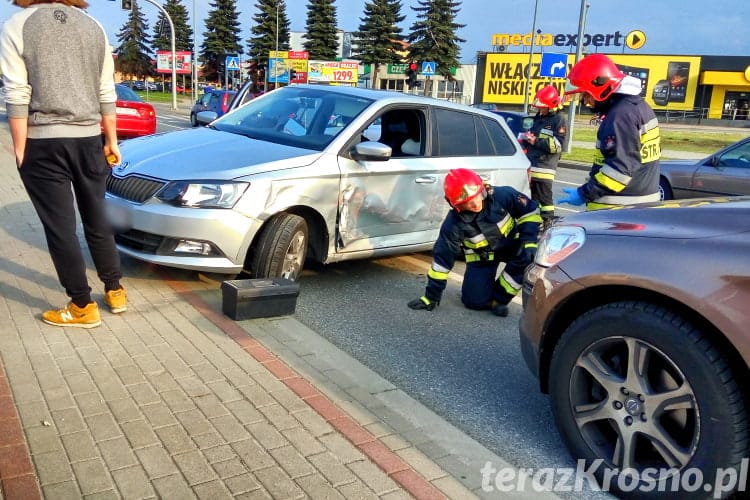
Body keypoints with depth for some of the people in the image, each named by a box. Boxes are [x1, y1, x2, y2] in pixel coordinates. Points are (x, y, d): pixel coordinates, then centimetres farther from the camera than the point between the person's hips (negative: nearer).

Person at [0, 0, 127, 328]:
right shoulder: (93, 27, 7)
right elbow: (106, 94, 7)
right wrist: (111, 141, 13)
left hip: (43, 143, -4)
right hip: (89, 139, 4)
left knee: (60, 226, 2)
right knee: (97, 220, 15)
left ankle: (82, 306, 8)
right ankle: (115, 290, 23)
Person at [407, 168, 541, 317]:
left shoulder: (503, 195, -28)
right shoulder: (454, 223, -25)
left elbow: (530, 211, -13)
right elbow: (443, 257, -19)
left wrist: (528, 242, -24)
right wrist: (432, 296, -17)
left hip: (511, 244, 1)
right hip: (482, 257, 0)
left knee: (526, 255, -33)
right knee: (475, 300, -15)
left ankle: (499, 298, -13)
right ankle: (491, 286, 20)